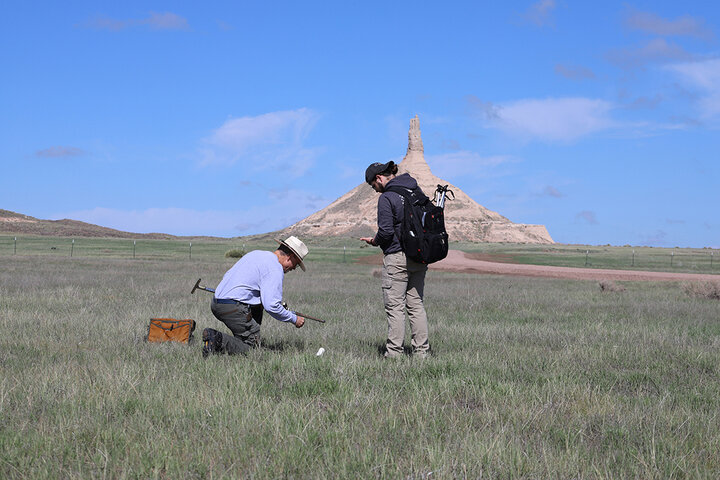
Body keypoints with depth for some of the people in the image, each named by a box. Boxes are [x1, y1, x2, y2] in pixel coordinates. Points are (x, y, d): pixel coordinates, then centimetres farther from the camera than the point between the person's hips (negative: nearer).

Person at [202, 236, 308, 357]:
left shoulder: (255, 254, 20)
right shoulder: (275, 269, -9)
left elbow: (227, 276, 28)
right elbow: (271, 306, -15)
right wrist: (294, 319, -2)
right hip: (233, 308, -9)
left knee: (258, 306, 30)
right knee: (252, 346, -1)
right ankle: (218, 341, -18)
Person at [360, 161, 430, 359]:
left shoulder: (387, 197, -12)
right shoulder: (417, 191, 10)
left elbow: (386, 232, -17)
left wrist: (375, 241, 2)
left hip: (397, 257, -7)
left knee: (395, 306, -1)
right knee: (416, 304, 12)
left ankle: (394, 352, 0)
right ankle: (422, 351, 11)